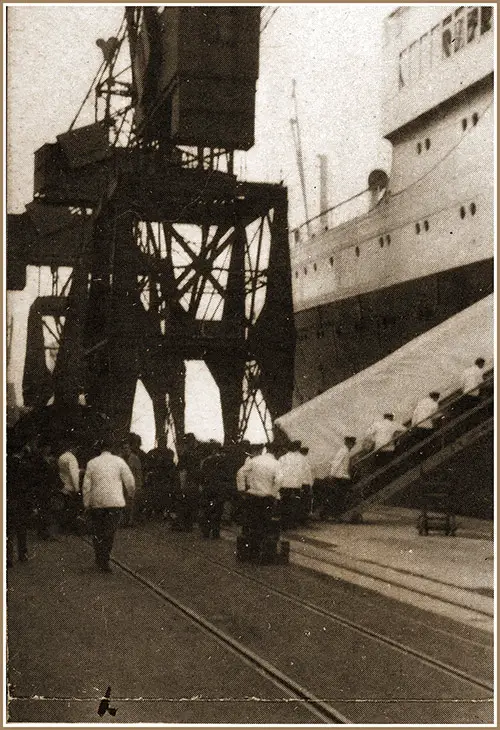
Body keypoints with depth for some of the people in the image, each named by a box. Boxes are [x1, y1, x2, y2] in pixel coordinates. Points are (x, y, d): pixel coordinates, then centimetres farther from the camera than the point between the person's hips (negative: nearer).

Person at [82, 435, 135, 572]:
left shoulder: (92, 463, 3)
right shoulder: (118, 461, -1)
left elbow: (86, 486, 2)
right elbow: (129, 480, -1)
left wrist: (86, 504, 11)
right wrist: (131, 494, 18)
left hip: (96, 501, 1)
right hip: (114, 501, -1)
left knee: (97, 532, 14)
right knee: (109, 533, 1)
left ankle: (99, 560, 16)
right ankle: (104, 561, -6)